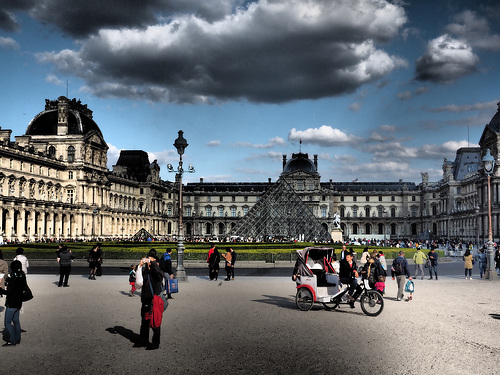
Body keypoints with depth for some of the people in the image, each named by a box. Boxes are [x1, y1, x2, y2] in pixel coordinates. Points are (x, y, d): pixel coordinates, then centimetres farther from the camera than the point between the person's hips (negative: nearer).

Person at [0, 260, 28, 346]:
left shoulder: (13, 278, -22)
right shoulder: (22, 276, 2)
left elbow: (9, 292, -23)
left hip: (11, 303, -9)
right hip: (18, 302, 9)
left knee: (7, 322, 0)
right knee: (16, 321, 17)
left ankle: (12, 340, 1)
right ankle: (17, 339, 23)